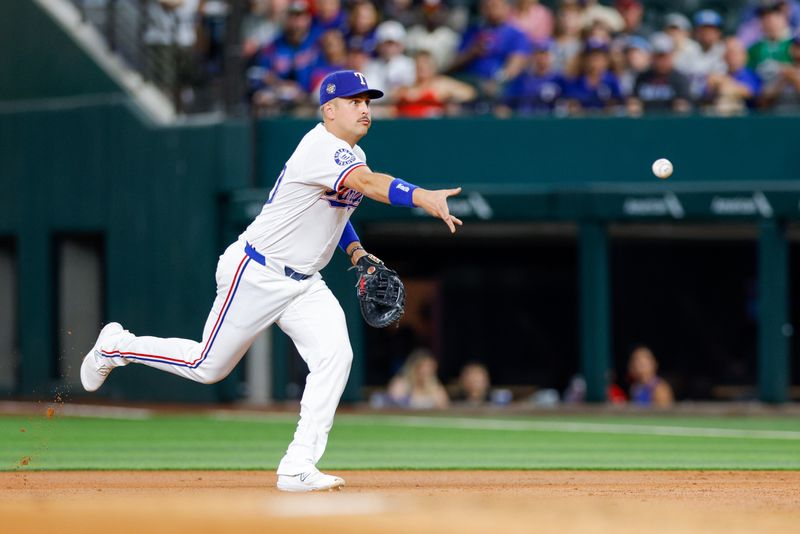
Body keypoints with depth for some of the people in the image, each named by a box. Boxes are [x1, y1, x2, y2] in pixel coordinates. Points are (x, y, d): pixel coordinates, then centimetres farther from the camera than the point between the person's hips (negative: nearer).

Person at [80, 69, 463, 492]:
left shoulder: (349, 154, 8)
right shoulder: (321, 148, -23)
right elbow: (366, 183, -42)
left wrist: (357, 252, 10)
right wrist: (422, 197, -57)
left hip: (304, 283, 8)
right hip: (255, 276, -8)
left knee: (334, 355, -15)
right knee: (208, 366, 4)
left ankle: (297, 469, -16)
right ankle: (117, 346, 30)